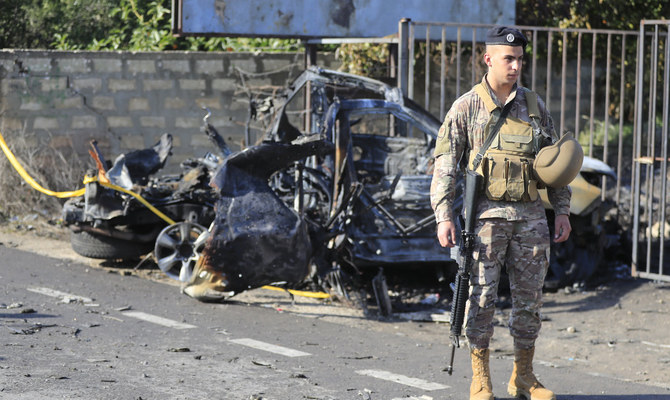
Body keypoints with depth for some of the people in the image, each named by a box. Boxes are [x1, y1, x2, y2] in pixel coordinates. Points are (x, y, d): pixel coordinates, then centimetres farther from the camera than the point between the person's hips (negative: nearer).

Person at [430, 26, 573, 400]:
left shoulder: (534, 105, 11)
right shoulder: (467, 107, 0)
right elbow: (445, 165, -2)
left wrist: (562, 210, 9)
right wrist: (444, 216, -10)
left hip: (531, 214, 4)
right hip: (487, 213, -3)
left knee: (530, 297, 6)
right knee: (482, 295, -4)